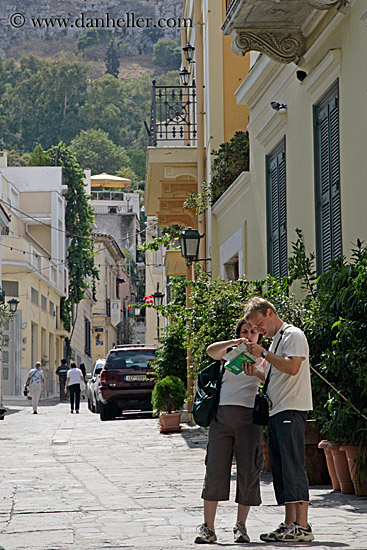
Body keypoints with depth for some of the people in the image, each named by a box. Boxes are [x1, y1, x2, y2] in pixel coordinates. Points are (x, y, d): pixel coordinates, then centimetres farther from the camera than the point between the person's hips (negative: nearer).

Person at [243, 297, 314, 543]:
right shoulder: (275, 340, 24)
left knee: (293, 468, -14)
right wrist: (256, 373, 11)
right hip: (276, 412, 10)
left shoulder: (293, 335, -5)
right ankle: (290, 523, 9)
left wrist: (263, 353, -15)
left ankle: (302, 526, -16)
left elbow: (292, 367, -21)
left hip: (292, 411, -10)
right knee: (280, 470, 7)